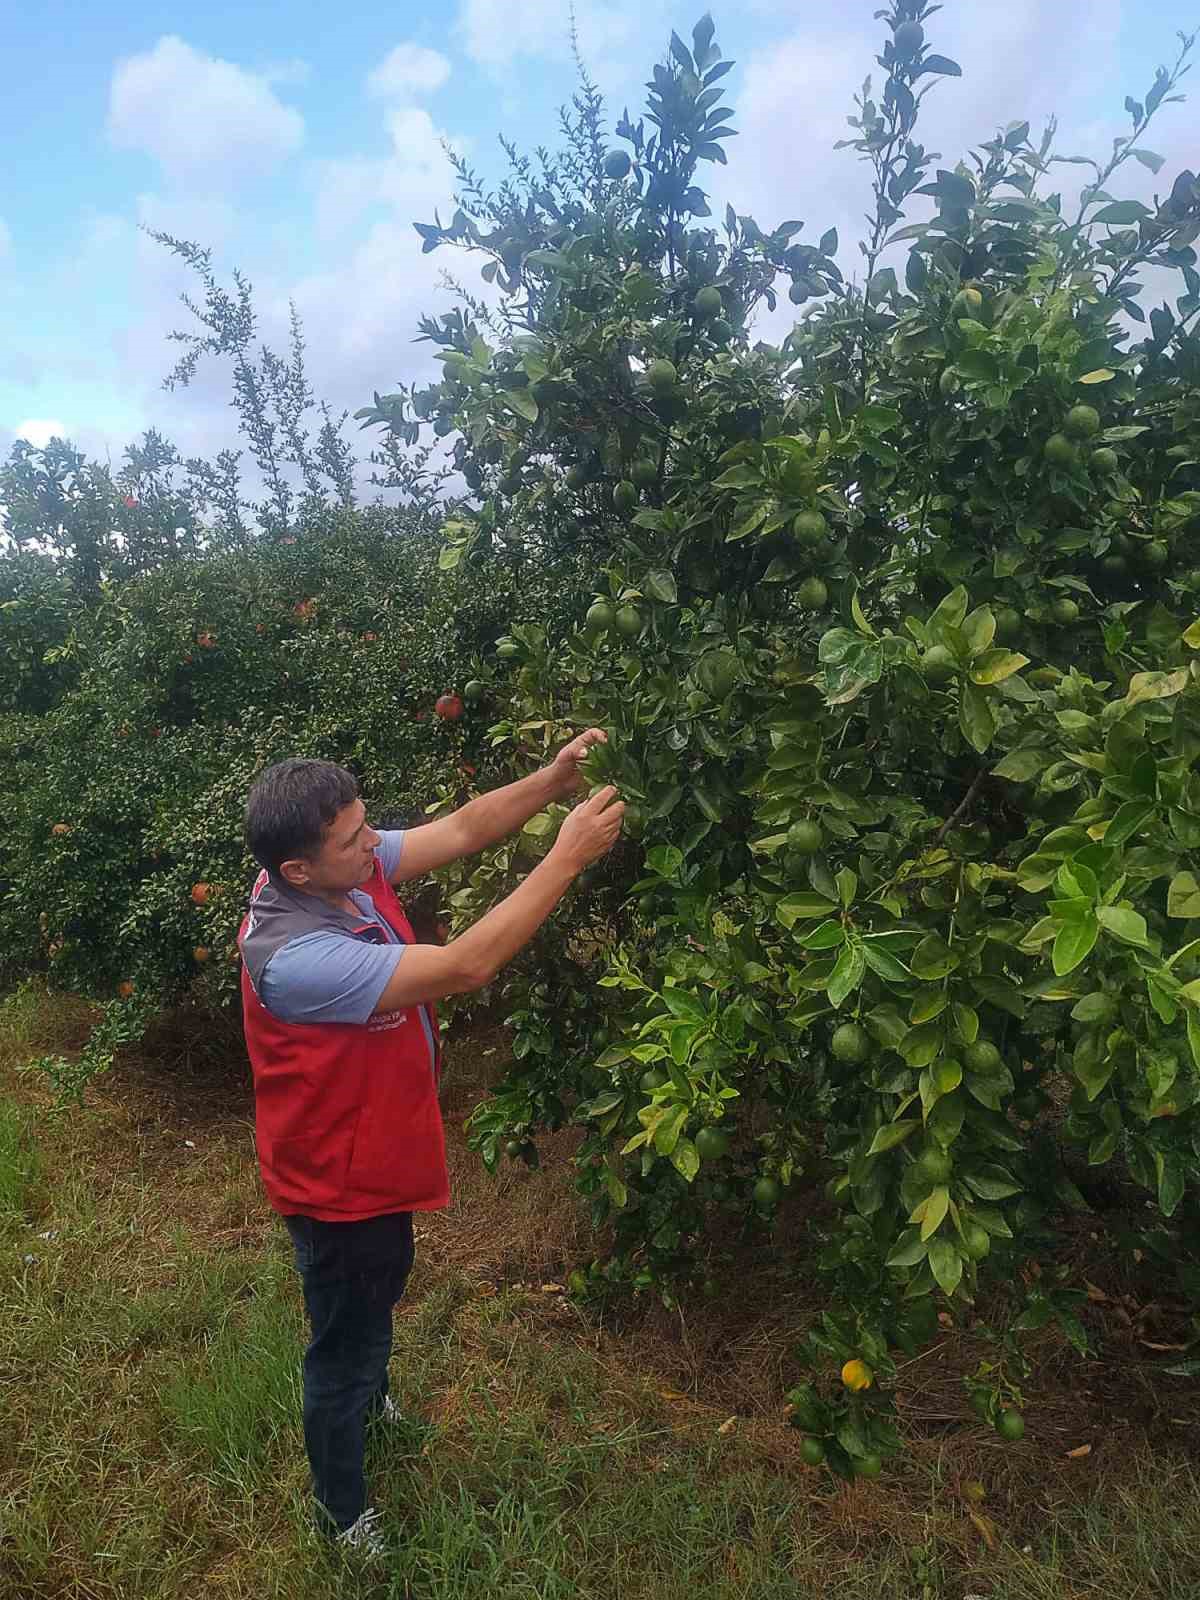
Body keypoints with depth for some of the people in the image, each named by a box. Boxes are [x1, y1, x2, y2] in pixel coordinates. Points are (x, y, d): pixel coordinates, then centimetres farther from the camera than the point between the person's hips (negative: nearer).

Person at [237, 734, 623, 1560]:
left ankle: (371, 1399, 64)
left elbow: (460, 830, -11)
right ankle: (341, 1508, 43)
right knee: (346, 1344, 16)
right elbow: (465, 967, -40)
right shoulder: (294, 958, -40)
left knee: (382, 1288, 34)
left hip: (375, 1151, 9)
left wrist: (553, 780, -25)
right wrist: (568, 856, -37)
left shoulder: (348, 867, -16)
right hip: (338, 1182, -8)